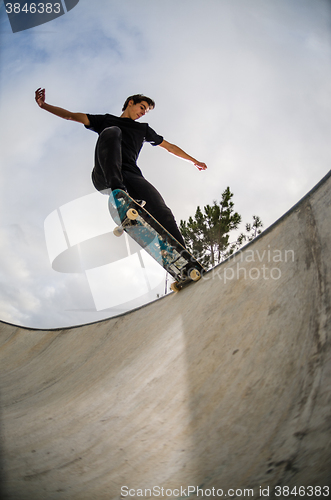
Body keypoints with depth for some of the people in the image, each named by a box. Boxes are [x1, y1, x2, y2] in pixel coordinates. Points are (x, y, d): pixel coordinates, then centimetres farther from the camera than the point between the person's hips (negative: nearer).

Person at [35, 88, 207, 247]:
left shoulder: (143, 129, 36)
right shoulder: (106, 120, 29)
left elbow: (169, 146, 42)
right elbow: (72, 116, 24)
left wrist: (194, 160, 45)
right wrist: (43, 104, 14)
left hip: (131, 175, 2)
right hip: (103, 177, -2)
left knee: (162, 212, -25)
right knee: (112, 132, -29)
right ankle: (117, 192, -49)